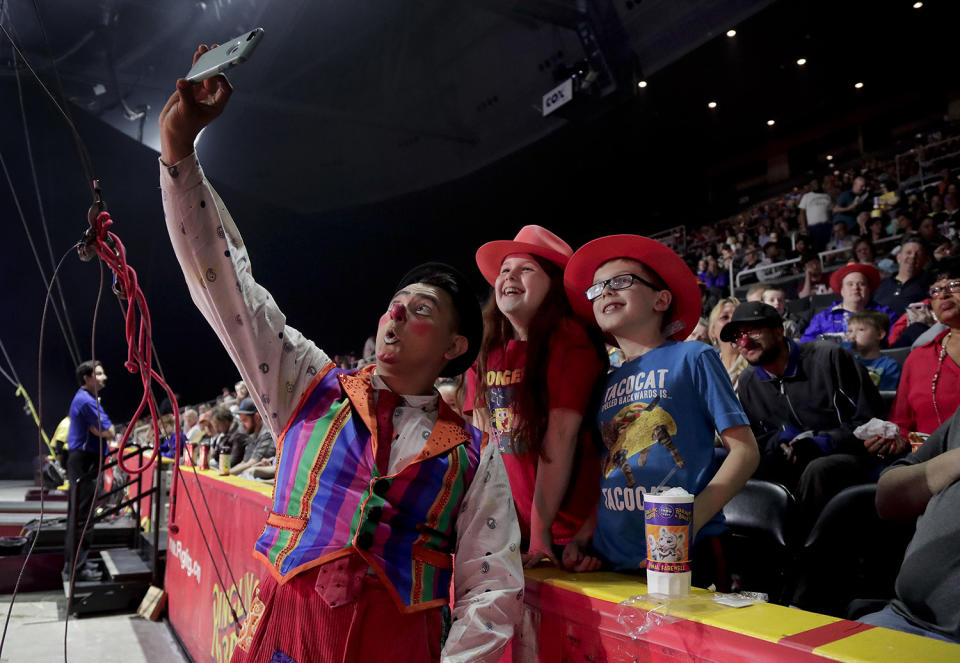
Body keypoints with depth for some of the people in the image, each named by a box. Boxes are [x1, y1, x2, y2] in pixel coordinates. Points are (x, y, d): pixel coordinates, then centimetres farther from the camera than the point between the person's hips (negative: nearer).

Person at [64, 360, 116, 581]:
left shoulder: (83, 398, 16)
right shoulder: (87, 401, -16)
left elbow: (97, 430, 16)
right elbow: (109, 433, -17)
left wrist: (100, 429, -2)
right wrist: (107, 431, 1)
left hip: (79, 461, 11)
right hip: (85, 462, -11)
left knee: (77, 513, 16)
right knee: (83, 516, -7)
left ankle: (73, 561, 26)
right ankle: (77, 567, -3)